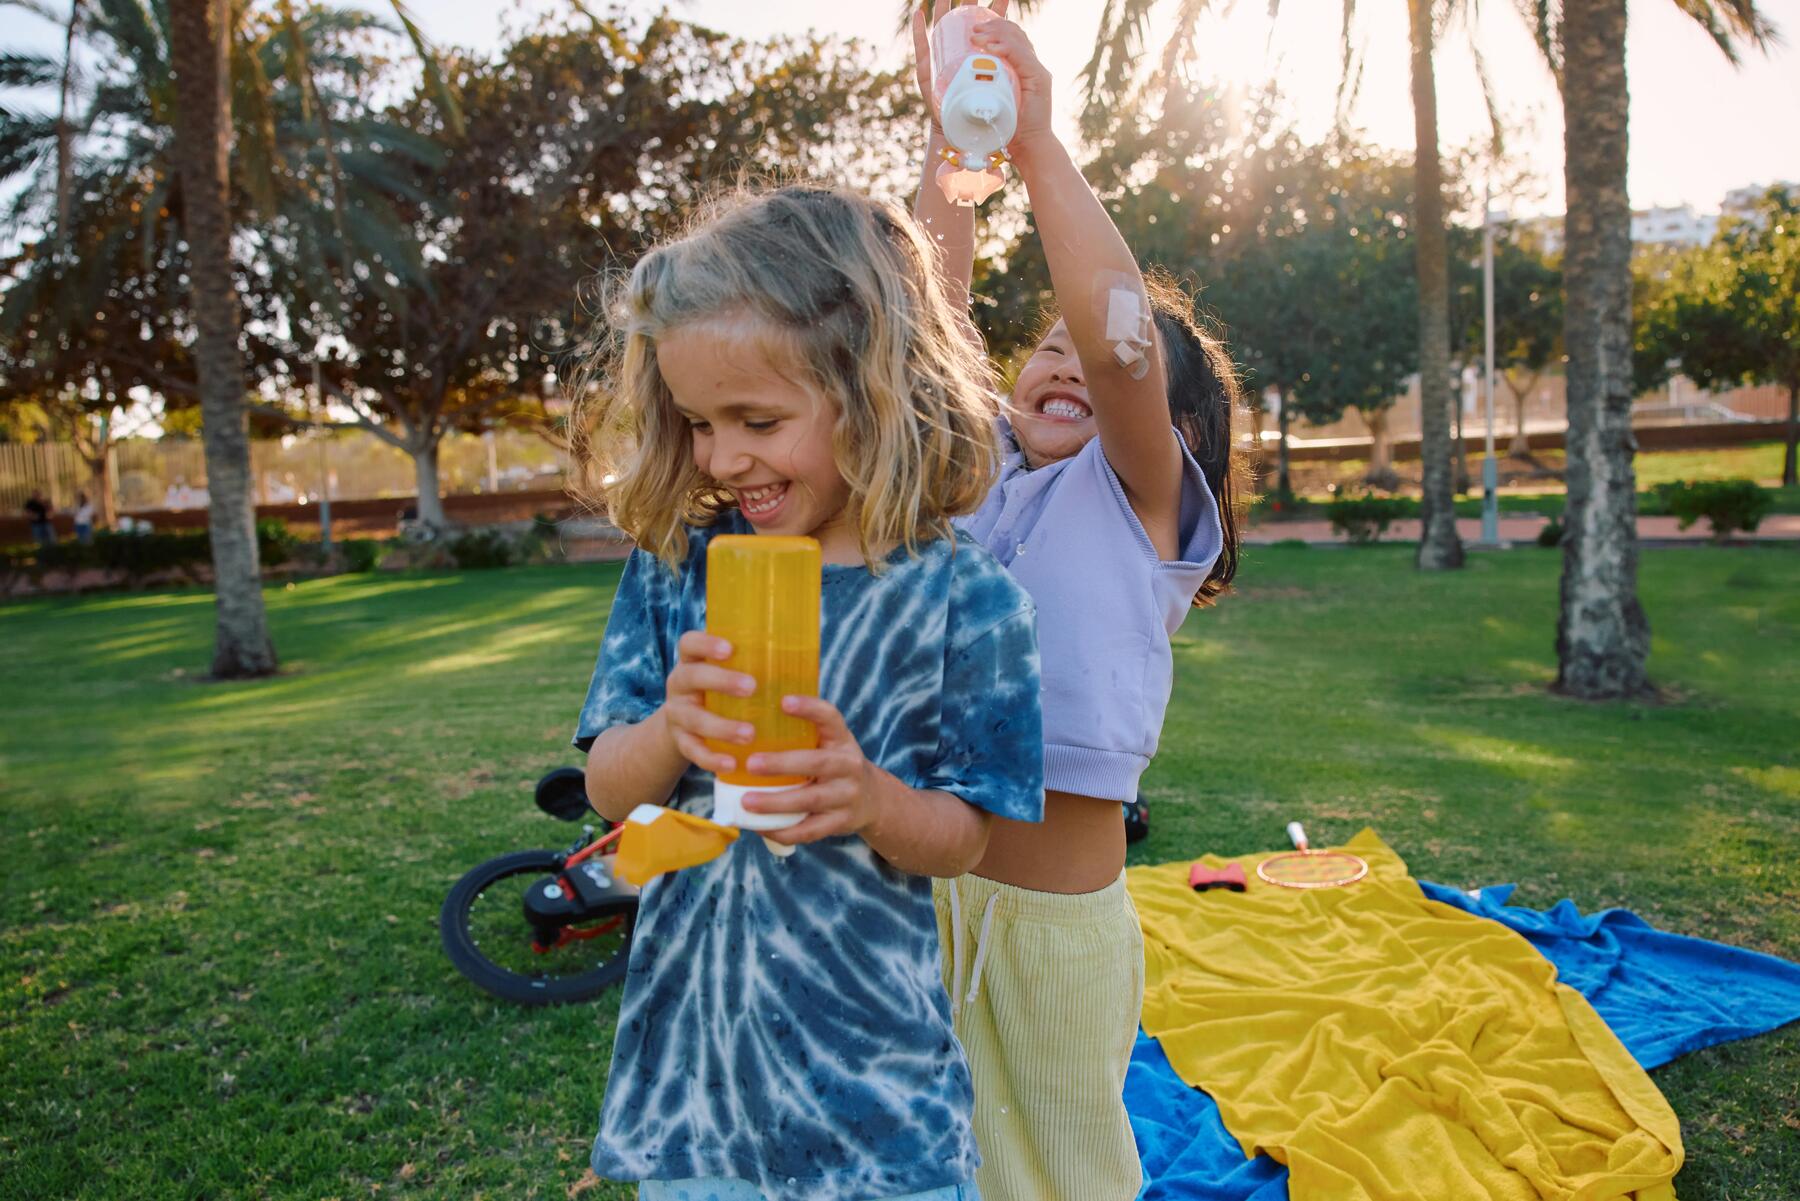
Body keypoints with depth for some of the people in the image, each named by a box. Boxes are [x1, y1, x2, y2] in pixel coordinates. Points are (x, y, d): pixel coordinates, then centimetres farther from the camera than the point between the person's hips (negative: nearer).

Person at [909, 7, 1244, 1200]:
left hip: (1059, 899, -4)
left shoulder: (1143, 496, -8)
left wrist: (1037, 139, -24)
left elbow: (1120, 338, -25)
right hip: (928, 872, 5)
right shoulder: (978, 469, 5)